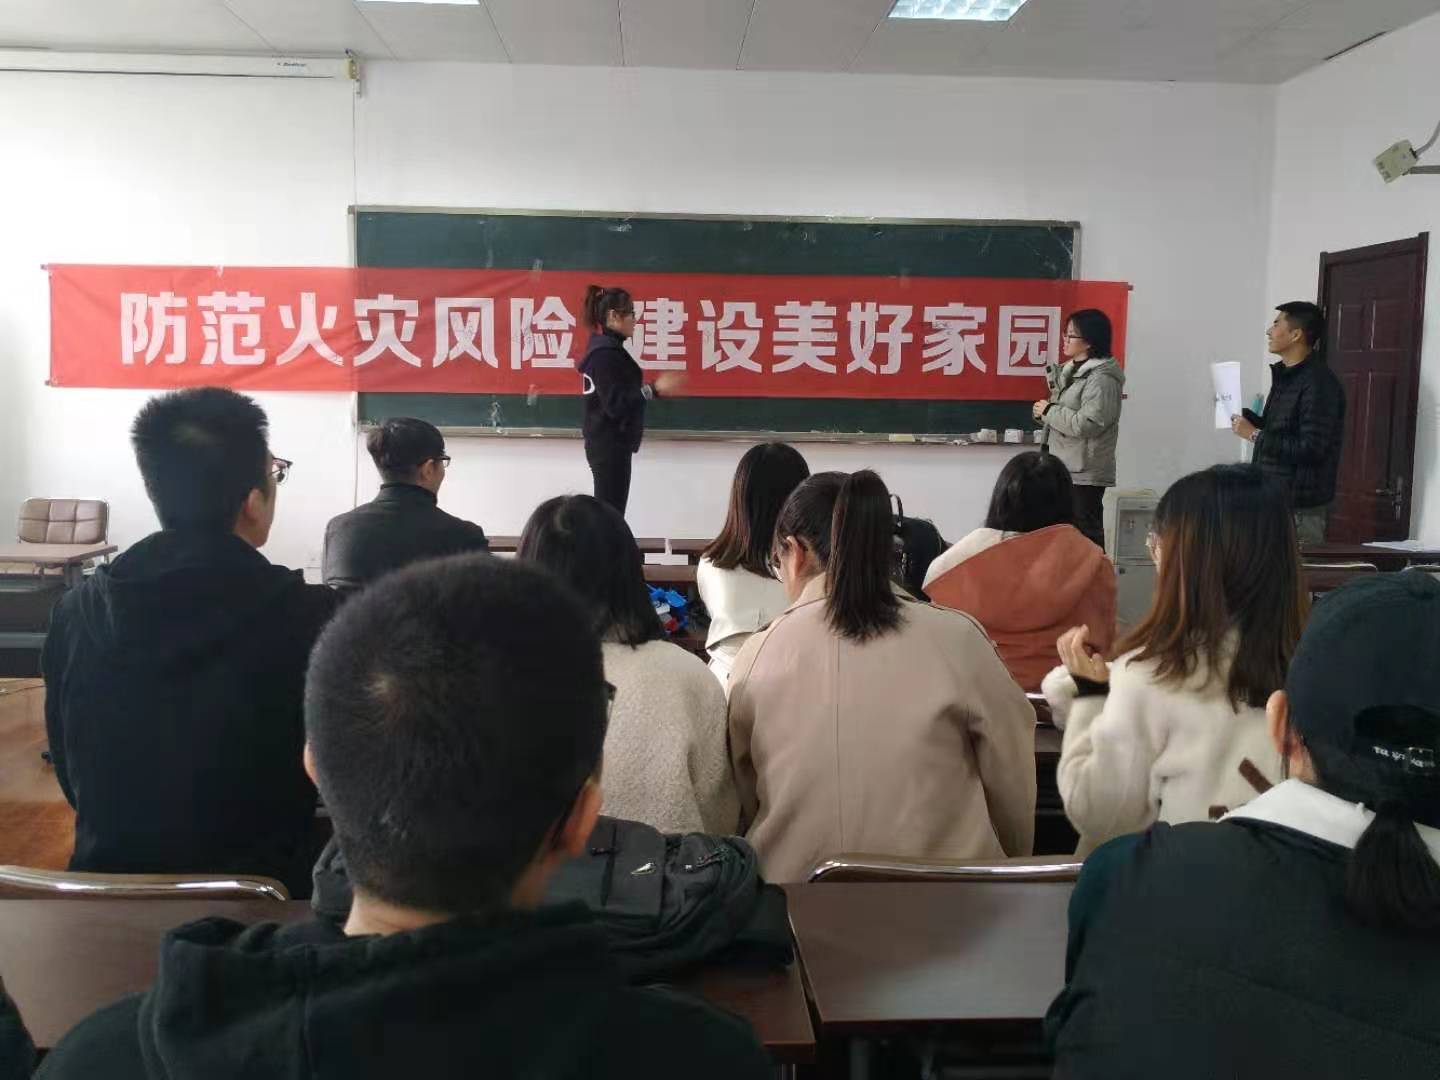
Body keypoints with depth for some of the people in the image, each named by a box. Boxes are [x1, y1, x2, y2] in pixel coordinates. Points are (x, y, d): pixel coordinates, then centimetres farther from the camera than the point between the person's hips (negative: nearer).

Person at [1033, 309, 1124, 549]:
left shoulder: (1102, 379, -15)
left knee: (1085, 537, -4)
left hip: (1084, 475, -9)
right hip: (1064, 470, 9)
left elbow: (1086, 424, -24)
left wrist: (1049, 410, -13)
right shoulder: (1071, 371, 13)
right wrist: (1043, 412, 1)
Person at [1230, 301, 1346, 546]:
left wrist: (1254, 435, -20)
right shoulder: (1286, 375, 14)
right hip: (1275, 497, 9)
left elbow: (1311, 449, -24)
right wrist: (1245, 416, 8)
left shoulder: (1319, 383, -17)